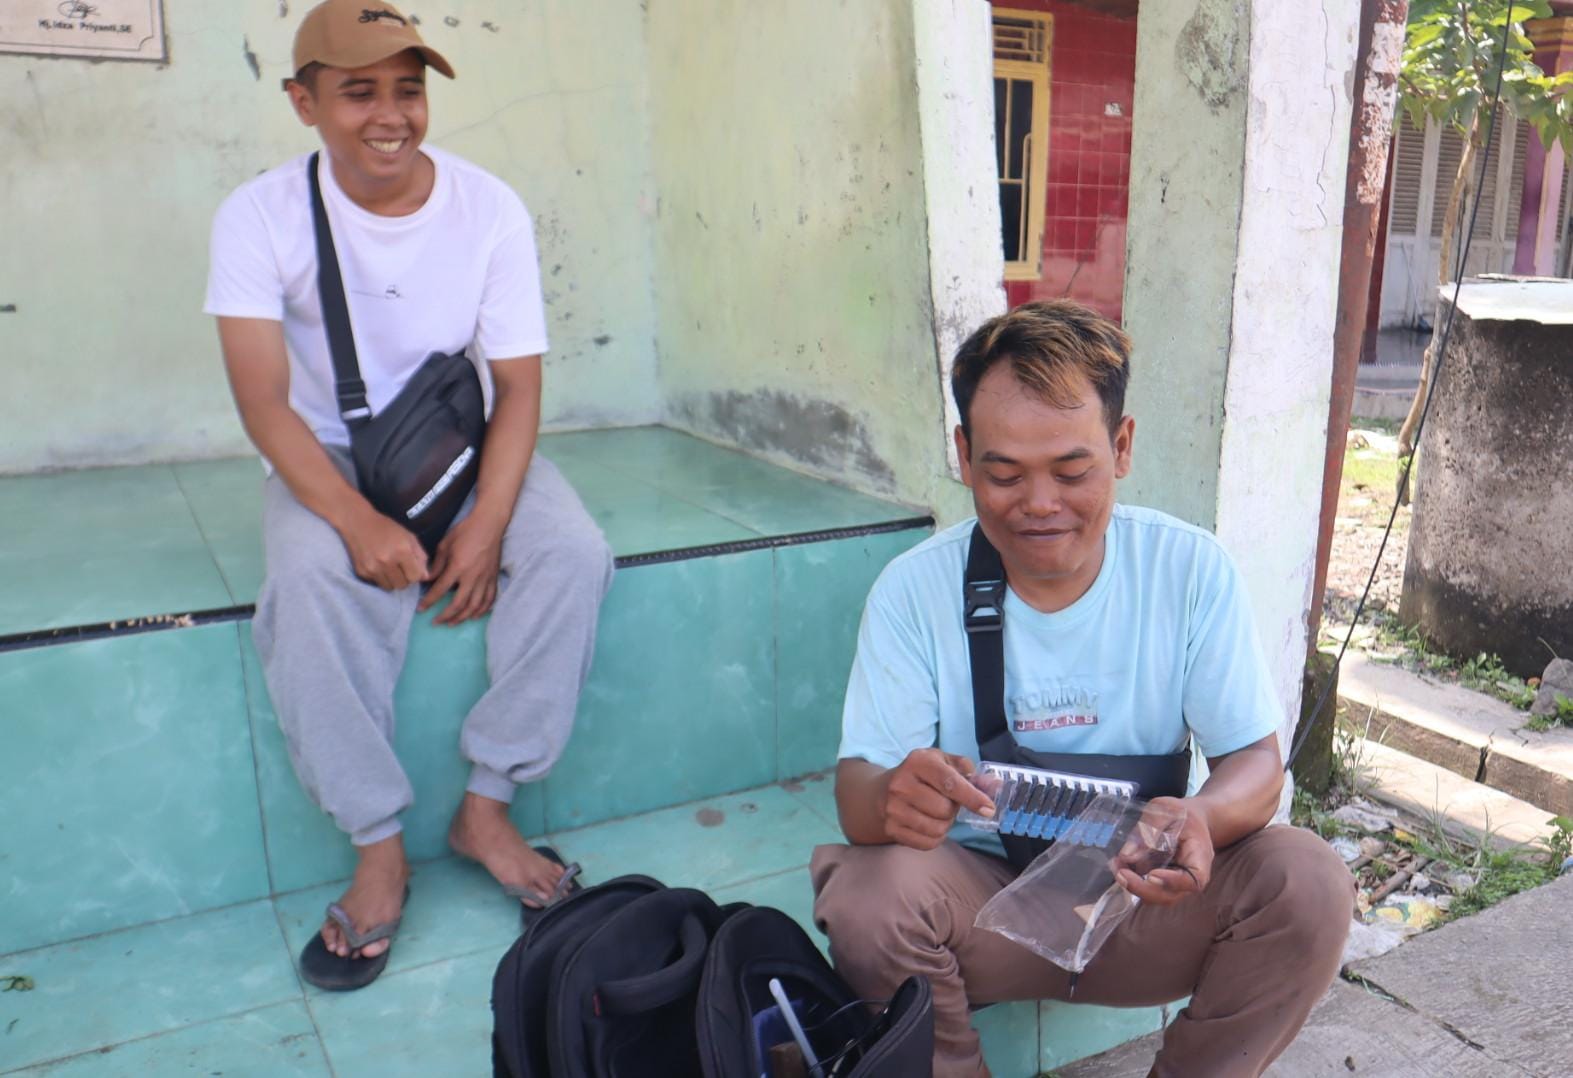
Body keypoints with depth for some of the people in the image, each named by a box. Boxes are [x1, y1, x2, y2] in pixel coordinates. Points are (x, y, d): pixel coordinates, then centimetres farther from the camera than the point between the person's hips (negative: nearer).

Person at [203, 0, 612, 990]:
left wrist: (488, 521, -25)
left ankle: (486, 808, -12)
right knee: (314, 581, -33)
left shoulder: (491, 209, -9)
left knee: (574, 554, -25)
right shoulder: (262, 216, -11)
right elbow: (264, 403, -16)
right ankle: (379, 851, -17)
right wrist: (359, 520, -32)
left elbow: (519, 385, -10)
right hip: (330, 461, -1)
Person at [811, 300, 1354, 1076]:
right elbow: (858, 787, -16)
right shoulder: (913, 590, -12)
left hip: (1146, 899, 2)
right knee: (866, 895, -30)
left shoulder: (1191, 569, -8)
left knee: (1309, 881, -23)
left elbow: (1255, 761, -8)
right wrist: (891, 797, -43)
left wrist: (1203, 817, -33)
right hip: (982, 898, -1)